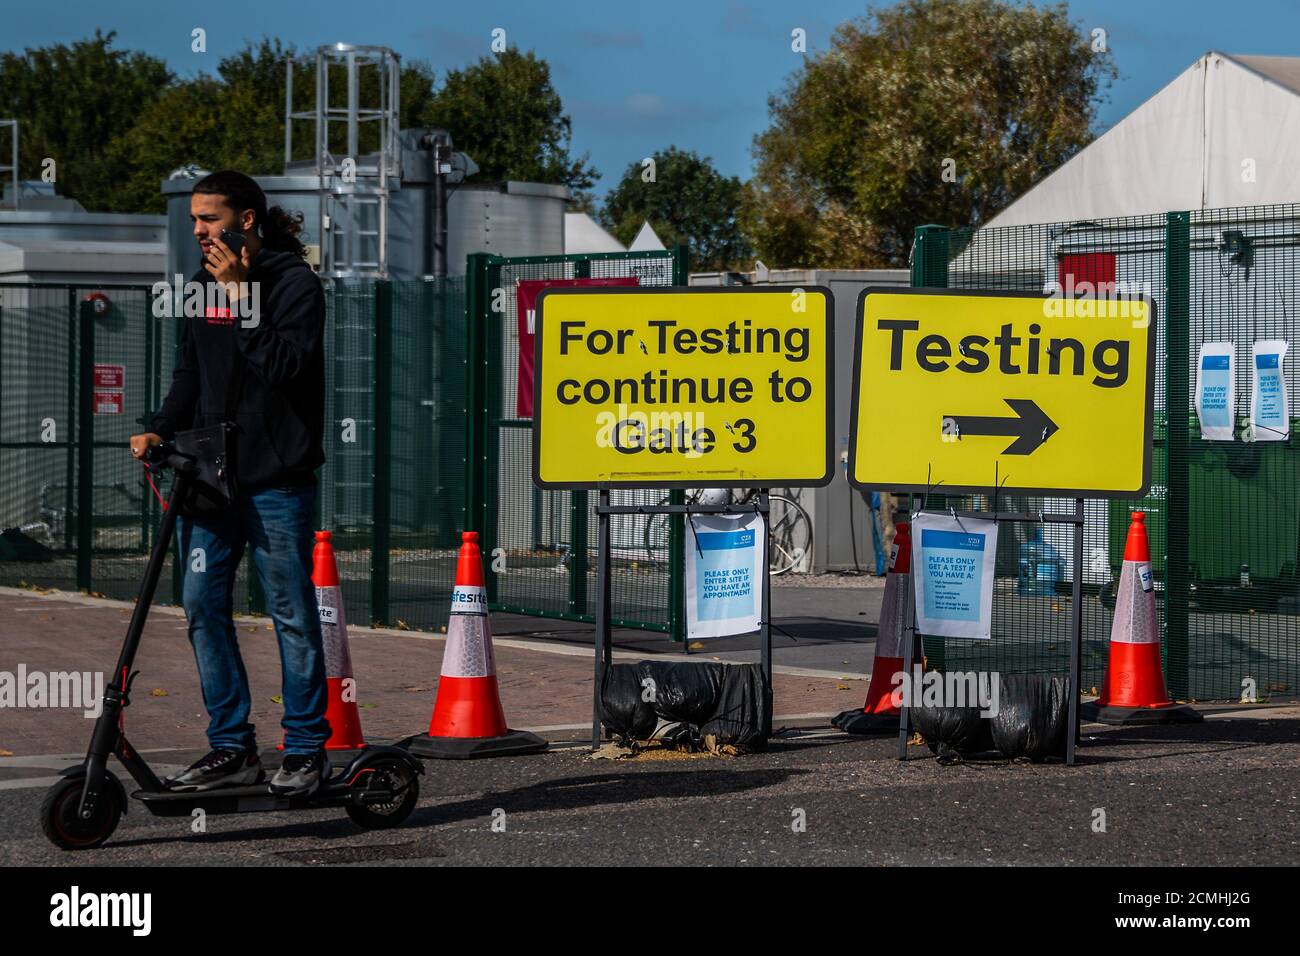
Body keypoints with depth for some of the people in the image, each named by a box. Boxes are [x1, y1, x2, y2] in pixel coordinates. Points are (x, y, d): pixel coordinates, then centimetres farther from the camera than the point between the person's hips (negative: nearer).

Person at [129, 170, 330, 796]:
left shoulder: (294, 283, -7)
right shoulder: (205, 284, 14)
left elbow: (286, 364, -21)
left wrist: (240, 289, -20)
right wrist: (161, 430, 5)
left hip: (276, 482, -7)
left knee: (292, 614, 0)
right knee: (202, 607, 4)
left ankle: (307, 749, 9)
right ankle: (232, 749, 12)